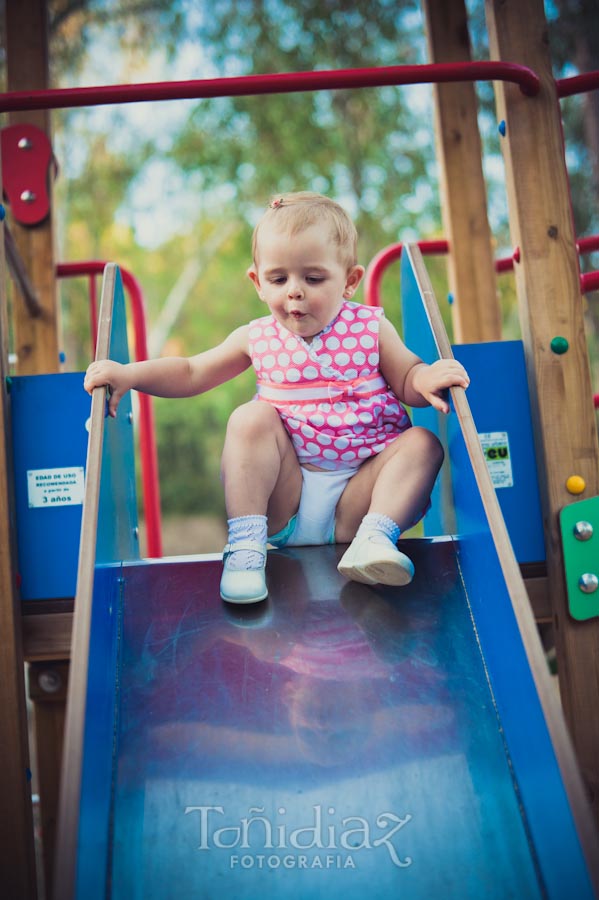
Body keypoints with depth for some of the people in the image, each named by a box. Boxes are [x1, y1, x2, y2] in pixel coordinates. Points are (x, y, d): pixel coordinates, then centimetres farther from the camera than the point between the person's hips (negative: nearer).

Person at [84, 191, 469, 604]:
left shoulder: (370, 328, 2)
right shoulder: (257, 339, 4)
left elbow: (407, 379, 4)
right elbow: (190, 373, 11)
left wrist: (427, 378, -20)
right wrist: (128, 374, -2)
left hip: (355, 496, 0)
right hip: (286, 495, 0)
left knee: (423, 443, -17)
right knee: (251, 418, -21)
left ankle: (375, 535, -31)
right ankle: (247, 541, -25)